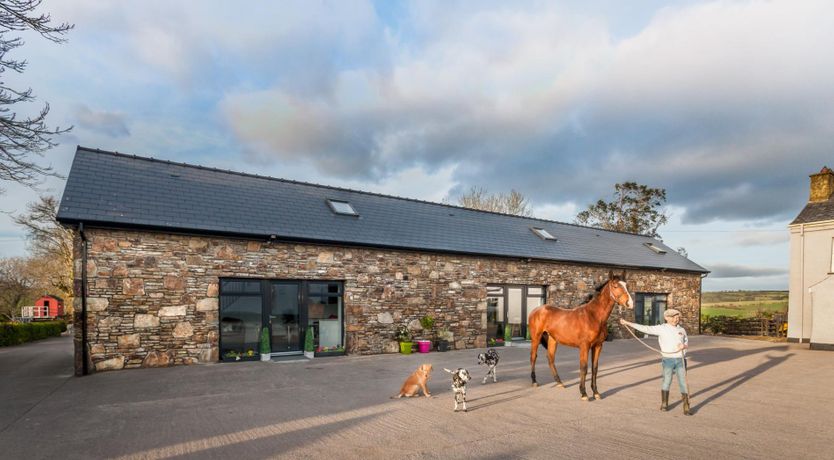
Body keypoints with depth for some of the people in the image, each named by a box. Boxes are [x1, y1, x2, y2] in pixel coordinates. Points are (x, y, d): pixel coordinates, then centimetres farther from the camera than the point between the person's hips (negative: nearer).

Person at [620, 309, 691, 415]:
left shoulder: (682, 330, 9)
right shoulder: (661, 328, -1)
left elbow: (687, 343, 19)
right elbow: (645, 328, -7)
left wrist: (684, 346, -7)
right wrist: (627, 323, -12)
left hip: (680, 360, 2)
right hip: (668, 359, -2)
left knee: (683, 382, 2)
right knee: (666, 381, 7)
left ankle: (686, 407, 12)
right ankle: (664, 404, 22)